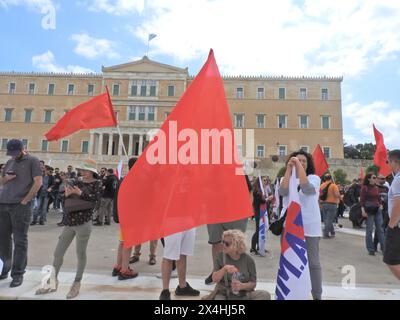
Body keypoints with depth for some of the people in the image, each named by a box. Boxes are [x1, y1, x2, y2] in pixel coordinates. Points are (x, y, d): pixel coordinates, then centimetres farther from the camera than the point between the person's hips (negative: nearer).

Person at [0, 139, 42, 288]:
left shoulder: (32, 161, -1)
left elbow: (38, 182, -10)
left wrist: (25, 200, -12)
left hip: (20, 206, -6)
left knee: (20, 240, 0)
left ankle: (18, 274, 8)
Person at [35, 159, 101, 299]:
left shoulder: (96, 184, -2)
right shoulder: (75, 183, 12)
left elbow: (95, 201, -16)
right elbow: (65, 202, 13)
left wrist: (80, 193, -19)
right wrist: (66, 195, -8)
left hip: (83, 223, -5)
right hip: (69, 223, 6)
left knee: (80, 254, 4)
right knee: (58, 253, 9)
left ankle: (77, 283, 20)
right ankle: (53, 282, 26)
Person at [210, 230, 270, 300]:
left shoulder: (248, 260, -6)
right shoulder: (221, 257, -3)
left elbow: (253, 283, 0)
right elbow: (214, 279, -7)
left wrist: (242, 286, -20)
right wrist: (224, 269, -24)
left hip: (243, 295, 2)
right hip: (224, 294, -2)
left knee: (265, 295, -25)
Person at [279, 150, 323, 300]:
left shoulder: (314, 178, 1)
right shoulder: (287, 179, 7)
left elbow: (307, 188, -22)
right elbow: (282, 192, -15)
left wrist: (299, 166, -21)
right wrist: (289, 168, -17)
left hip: (309, 227, -2)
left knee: (313, 262, 6)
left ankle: (317, 295, 22)